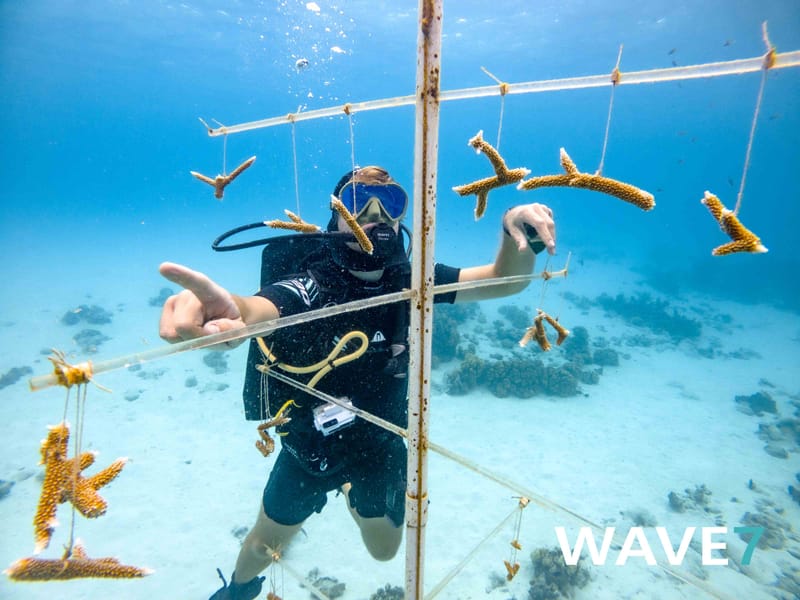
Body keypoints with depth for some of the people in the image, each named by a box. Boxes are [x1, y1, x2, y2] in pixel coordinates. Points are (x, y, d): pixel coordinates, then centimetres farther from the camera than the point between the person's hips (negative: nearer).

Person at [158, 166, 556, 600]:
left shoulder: (412, 281, -18)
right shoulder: (312, 286, -30)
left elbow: (505, 279, -20)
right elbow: (257, 311, -51)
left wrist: (515, 230, -42)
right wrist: (229, 311, -76)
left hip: (382, 444, 3)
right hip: (311, 446, -2)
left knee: (384, 550, 25)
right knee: (266, 544, 20)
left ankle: (352, 492, 58)